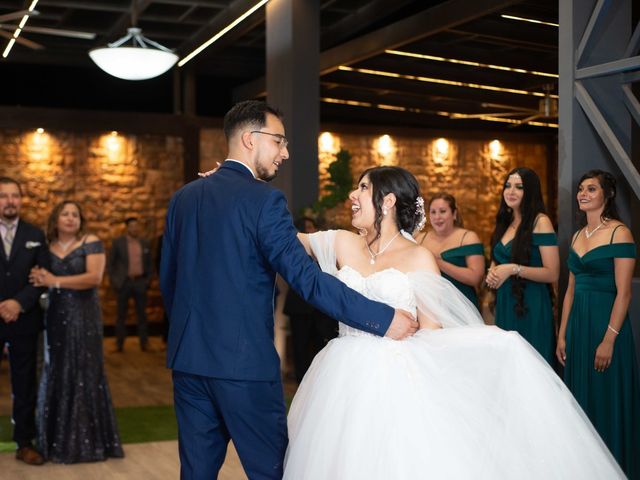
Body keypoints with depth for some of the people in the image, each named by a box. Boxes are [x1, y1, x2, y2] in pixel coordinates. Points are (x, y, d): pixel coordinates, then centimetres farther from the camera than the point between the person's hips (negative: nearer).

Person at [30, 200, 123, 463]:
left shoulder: (91, 242, -4)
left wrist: (56, 281, -17)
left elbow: (95, 277, -15)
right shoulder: (46, 247, 9)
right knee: (56, 375, 6)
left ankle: (88, 440, 9)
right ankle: (57, 438, 15)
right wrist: (38, 278, -12)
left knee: (84, 374, 1)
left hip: (84, 316, -4)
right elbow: (42, 279, 12)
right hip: (56, 317, 4)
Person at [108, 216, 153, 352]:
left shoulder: (145, 243, 8)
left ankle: (144, 343, 7)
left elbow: (149, 263, 14)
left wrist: (148, 280, 5)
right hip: (123, 282, -2)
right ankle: (119, 343, 7)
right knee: (121, 314, 1)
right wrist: (113, 281, -5)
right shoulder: (118, 242, 0)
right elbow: (111, 263, 1)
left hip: (140, 282, 2)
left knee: (142, 314, 2)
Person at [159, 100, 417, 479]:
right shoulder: (263, 199, -11)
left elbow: (168, 279, 15)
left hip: (187, 358, 7)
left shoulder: (184, 197, 9)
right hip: (244, 362, -6)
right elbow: (305, 278, -19)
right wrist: (383, 319, -18)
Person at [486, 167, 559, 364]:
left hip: (531, 306, -7)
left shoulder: (540, 221, -8)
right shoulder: (505, 223, 13)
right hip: (504, 304, 7)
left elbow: (552, 274, -13)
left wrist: (514, 269, -19)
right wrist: (492, 273, 6)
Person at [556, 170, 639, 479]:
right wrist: (562, 334, 10)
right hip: (577, 324, 7)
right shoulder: (578, 236, 12)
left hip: (606, 323, -7)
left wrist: (609, 339, -19)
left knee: (607, 401, 1)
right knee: (580, 398, 13)